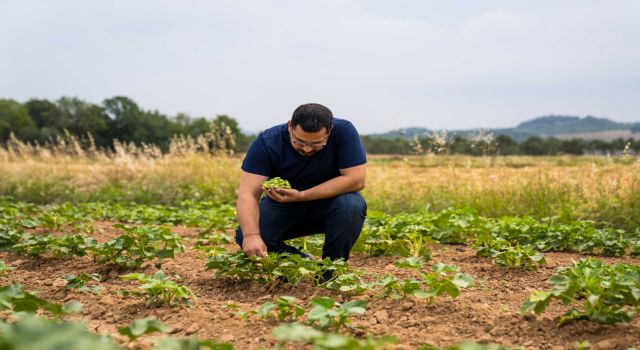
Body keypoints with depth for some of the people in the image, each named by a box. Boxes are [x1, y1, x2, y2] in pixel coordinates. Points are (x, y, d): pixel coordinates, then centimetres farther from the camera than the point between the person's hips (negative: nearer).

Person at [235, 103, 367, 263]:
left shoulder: (343, 131, -23)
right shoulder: (267, 142, -22)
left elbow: (356, 179, -27)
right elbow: (248, 193, -28)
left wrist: (301, 196, -32)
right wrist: (251, 235, -46)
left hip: (329, 202, 0)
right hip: (283, 205, 1)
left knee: (352, 205, -34)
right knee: (245, 235, -25)